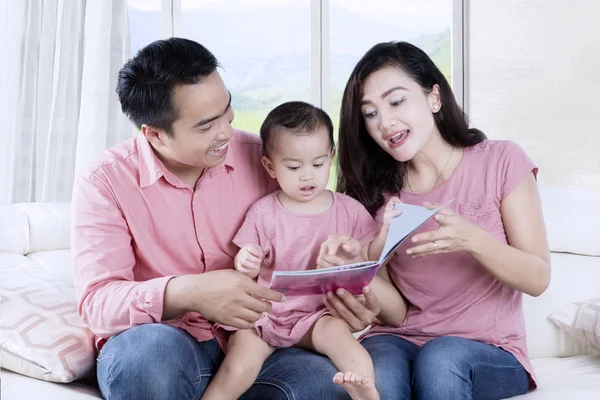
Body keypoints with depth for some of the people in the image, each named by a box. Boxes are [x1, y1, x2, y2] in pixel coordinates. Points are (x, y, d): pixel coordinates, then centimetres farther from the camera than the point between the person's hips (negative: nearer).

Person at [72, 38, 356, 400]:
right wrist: (185, 293, -34)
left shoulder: (259, 158, 0)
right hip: (160, 345, -1)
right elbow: (97, 302, -15)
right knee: (151, 348, -38)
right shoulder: (104, 182, -7)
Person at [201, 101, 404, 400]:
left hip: (319, 315, 0)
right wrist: (245, 264, -19)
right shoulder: (263, 213, 0)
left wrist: (385, 230, -12)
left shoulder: (349, 210, 2)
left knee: (337, 332, -33)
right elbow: (250, 272, 5)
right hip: (266, 313, 0)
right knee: (237, 371, -20)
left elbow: (368, 261, 5)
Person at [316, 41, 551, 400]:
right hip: (400, 342, 1)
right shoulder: (378, 190, 6)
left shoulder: (501, 162, -1)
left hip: (490, 353, -1)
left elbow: (538, 279, -6)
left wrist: (471, 240, -25)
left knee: (440, 358, -34)